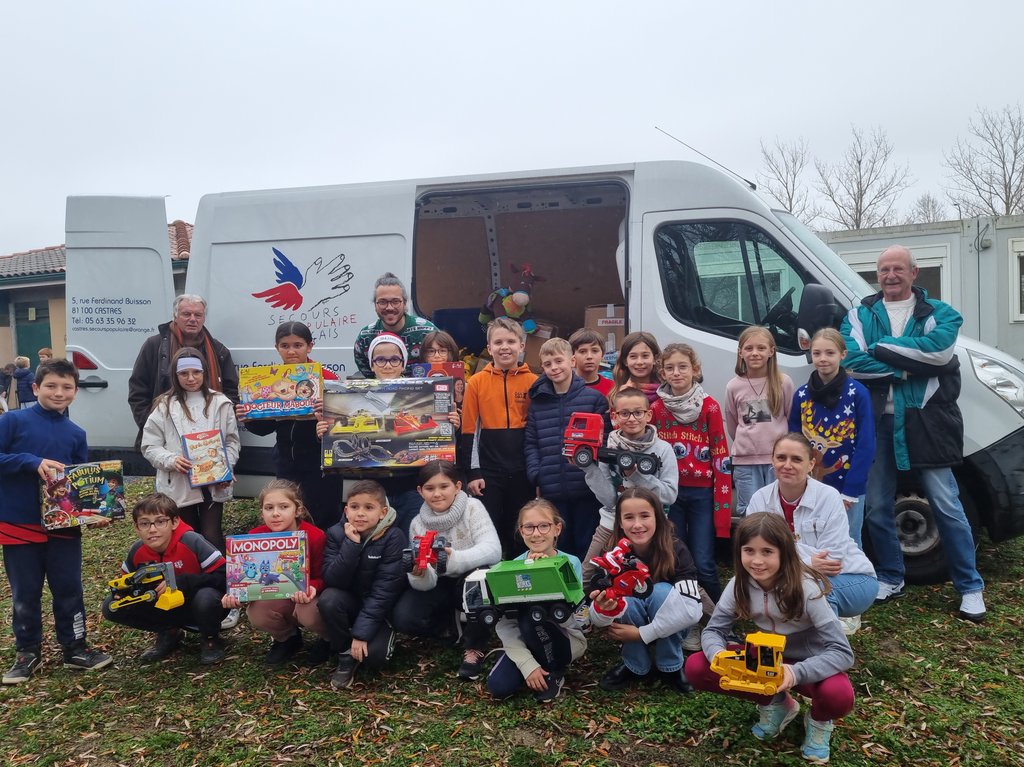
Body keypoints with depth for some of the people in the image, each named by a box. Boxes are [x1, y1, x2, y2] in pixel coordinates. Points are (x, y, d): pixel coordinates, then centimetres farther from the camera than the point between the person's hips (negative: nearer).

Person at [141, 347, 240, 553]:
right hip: (178, 485, 0)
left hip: (213, 484, 0)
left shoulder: (220, 403, 2)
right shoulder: (165, 406, 0)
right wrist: (170, 460, -18)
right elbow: (150, 446, 1)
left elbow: (231, 441, 6)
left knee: (212, 537, 0)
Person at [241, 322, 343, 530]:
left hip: (320, 465, -4)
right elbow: (265, 427, 8)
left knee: (322, 521, 3)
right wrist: (248, 418, -10)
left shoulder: (327, 378, -10)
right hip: (287, 464, 4)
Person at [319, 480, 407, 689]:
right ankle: (346, 654, -7)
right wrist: (351, 544, -30)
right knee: (329, 599, -29)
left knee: (373, 655, -26)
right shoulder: (337, 533, -10)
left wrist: (361, 633, -26)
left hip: (382, 608, -3)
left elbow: (384, 589, -22)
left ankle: (386, 634, 8)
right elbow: (333, 580, -19)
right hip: (351, 601, 3)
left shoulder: (393, 537, -20)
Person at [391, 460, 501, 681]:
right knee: (403, 618, -22)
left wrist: (455, 559, -49)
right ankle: (453, 626, 9)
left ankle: (474, 646, -13)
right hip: (441, 586, 3)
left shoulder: (472, 508, -17)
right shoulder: (418, 523, -9)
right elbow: (427, 583, -13)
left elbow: (493, 550, -32)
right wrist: (419, 575, -38)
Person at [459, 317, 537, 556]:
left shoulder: (533, 382, 2)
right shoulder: (476, 383, 0)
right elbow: (468, 431, 0)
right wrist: (472, 473, -4)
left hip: (523, 472, 1)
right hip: (488, 472, -1)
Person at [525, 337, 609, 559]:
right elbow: (531, 444, 9)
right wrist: (536, 476, -3)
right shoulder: (538, 401, 9)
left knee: (586, 546, 7)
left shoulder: (594, 398, 0)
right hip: (552, 491, 3)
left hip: (587, 488, -2)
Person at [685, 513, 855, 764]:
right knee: (696, 667, -17)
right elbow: (713, 630, -10)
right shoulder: (739, 585, -16)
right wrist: (719, 656, -35)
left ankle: (818, 720, 1)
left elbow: (842, 653, -29)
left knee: (838, 695, -39)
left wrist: (796, 673, -46)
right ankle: (776, 704, 5)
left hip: (808, 665, -4)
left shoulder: (806, 589, -28)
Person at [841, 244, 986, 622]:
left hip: (925, 421, -2)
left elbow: (938, 349, -17)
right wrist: (908, 367, -13)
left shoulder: (939, 313, 5)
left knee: (946, 505, 2)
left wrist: (881, 348, -13)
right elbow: (852, 360, -10)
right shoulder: (859, 315, 8)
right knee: (877, 507, 9)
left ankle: (970, 586, 16)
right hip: (877, 421, 2)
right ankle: (890, 578, 27)